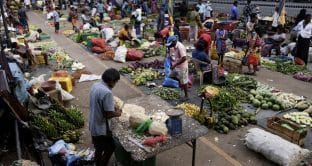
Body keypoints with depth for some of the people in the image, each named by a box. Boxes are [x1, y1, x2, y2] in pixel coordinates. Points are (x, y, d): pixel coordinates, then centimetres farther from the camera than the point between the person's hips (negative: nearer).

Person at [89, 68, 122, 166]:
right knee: (109, 149, 14)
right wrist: (117, 113, -6)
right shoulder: (107, 92, -29)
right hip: (102, 128, -9)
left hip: (93, 125, 9)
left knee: (98, 149, 25)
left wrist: (112, 107, 10)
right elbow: (108, 114, -25)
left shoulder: (95, 85, -1)